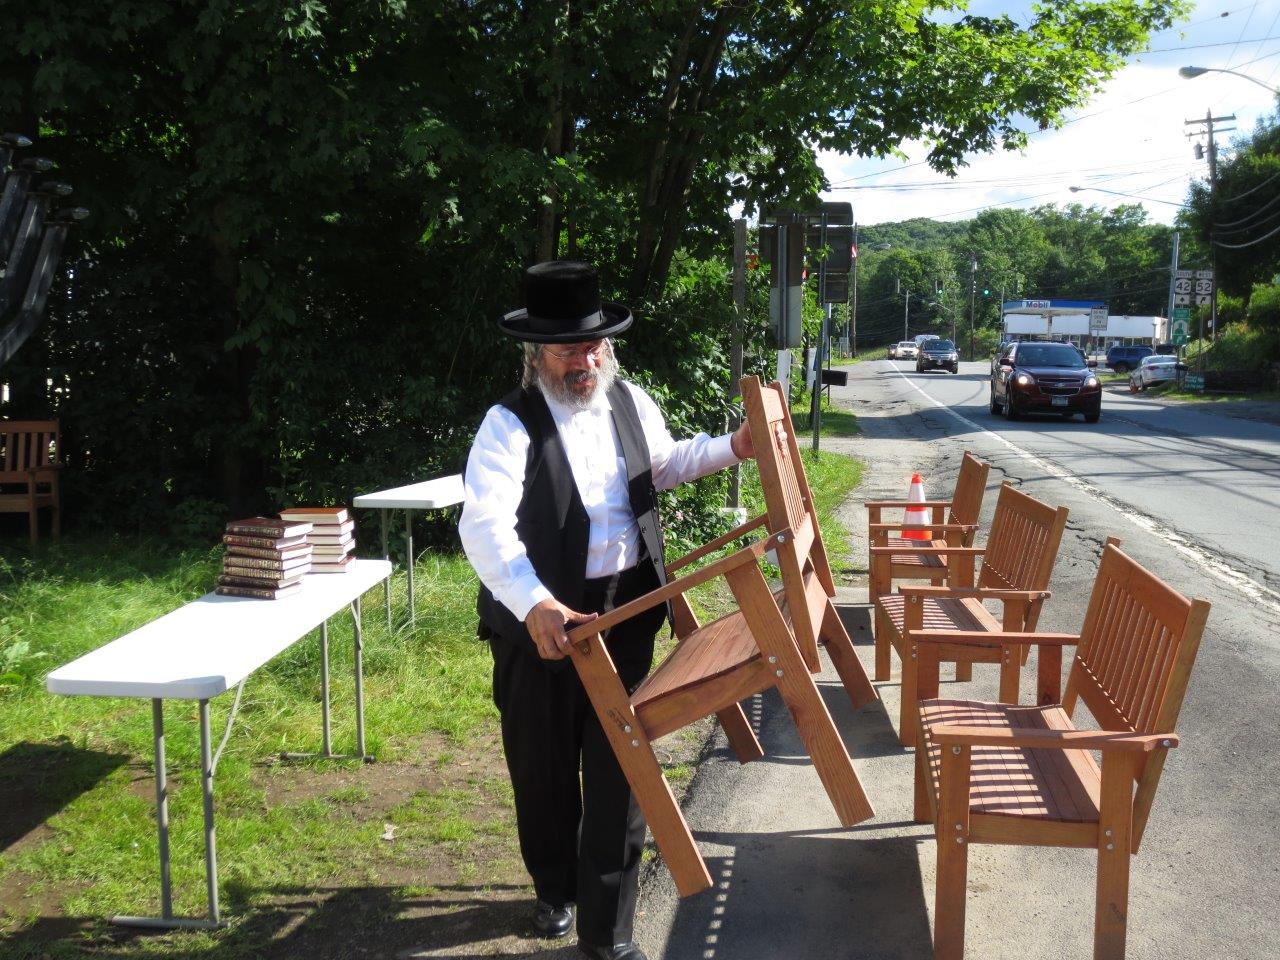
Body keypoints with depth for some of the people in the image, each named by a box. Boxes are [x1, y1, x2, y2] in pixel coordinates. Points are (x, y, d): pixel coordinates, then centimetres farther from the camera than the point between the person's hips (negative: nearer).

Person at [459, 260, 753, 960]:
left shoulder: (631, 404, 3)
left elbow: (664, 464, 26)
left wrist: (732, 448, 15)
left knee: (619, 770, 5)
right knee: (545, 769, 15)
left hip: (625, 611, 4)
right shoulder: (511, 425, -16)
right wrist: (534, 604, -45)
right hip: (540, 621, -3)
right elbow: (484, 525, -31)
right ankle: (555, 889, 44)